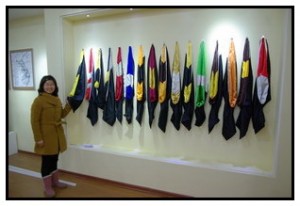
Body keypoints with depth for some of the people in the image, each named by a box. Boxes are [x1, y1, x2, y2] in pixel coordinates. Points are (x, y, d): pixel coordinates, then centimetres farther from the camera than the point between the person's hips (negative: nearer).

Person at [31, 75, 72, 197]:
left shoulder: (57, 99, 8)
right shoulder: (38, 101, -13)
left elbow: (61, 115, 13)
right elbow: (34, 121, -14)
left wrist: (69, 104, -1)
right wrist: (38, 138, -16)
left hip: (57, 134, 7)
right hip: (46, 135, -7)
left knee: (54, 159, 18)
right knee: (47, 161, 5)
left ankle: (55, 181, 35)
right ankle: (47, 187, 22)